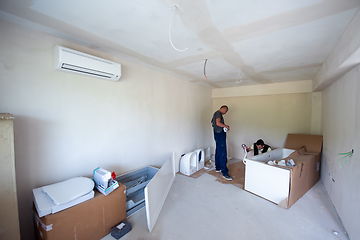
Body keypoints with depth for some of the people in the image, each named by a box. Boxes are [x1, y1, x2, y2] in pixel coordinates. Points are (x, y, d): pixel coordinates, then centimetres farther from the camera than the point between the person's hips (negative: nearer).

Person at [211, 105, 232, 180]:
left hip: (218, 134, 11)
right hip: (220, 135, -11)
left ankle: (218, 168, 26)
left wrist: (225, 126, 16)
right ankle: (225, 173, -7)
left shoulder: (217, 113, 21)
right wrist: (226, 126, -11)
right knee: (223, 153, -10)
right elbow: (218, 123, -25)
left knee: (218, 152, 15)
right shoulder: (218, 113, -11)